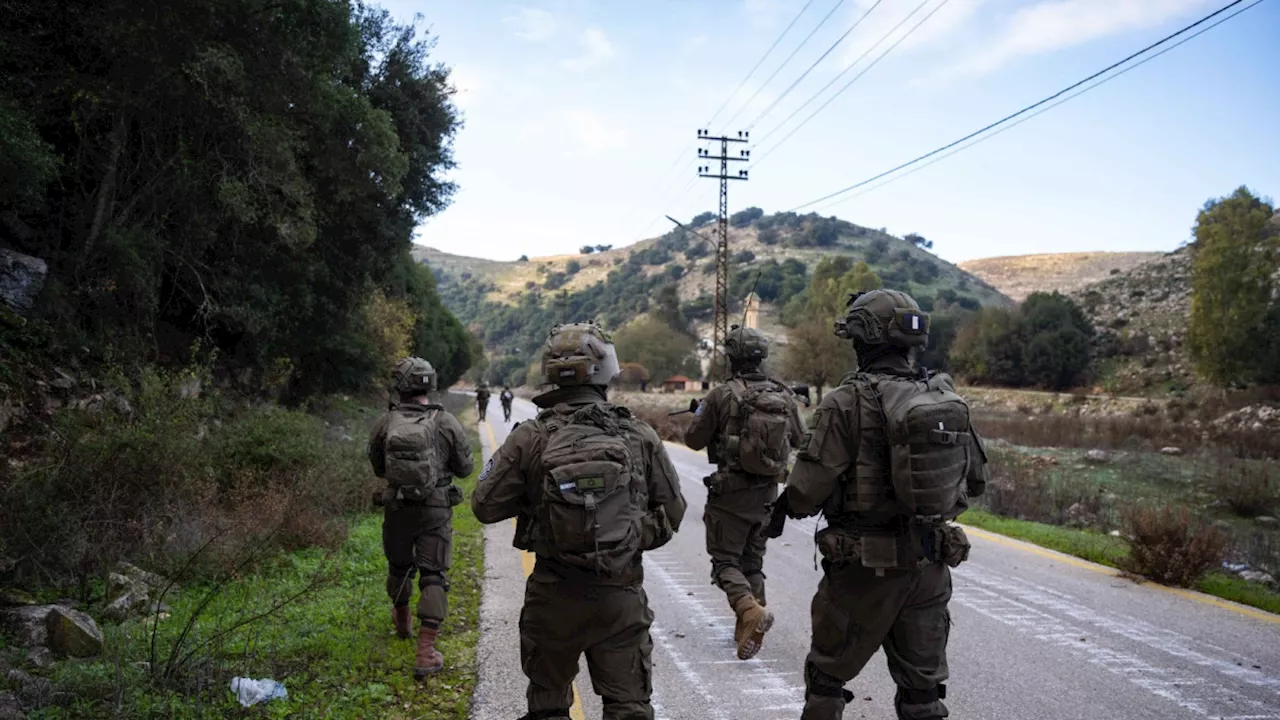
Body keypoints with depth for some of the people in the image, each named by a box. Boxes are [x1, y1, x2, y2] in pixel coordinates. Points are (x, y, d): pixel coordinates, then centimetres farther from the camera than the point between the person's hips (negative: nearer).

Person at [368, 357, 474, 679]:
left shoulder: (384, 423, -6)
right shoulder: (447, 423, -11)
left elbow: (378, 467, 8)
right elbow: (464, 468, -1)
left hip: (395, 508, 2)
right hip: (435, 511, -2)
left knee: (399, 566, 24)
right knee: (433, 577, 2)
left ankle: (402, 620, 50)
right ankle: (426, 652, -6)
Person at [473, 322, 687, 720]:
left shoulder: (530, 438, -10)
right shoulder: (640, 436, -5)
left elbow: (485, 506, -3)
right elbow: (673, 510, 4)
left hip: (554, 594, 0)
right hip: (621, 596, 0)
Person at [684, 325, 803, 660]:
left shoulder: (722, 396, -14)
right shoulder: (783, 395, 0)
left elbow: (694, 440, -5)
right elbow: (798, 438, 15)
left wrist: (699, 414, 15)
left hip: (730, 491, -5)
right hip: (767, 491, 5)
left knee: (725, 559, 4)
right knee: (753, 559, 18)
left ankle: (751, 611, -20)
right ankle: (749, 628, 19)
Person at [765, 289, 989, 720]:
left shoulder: (848, 402, -17)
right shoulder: (948, 398, 1)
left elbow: (809, 489, -16)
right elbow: (976, 481, 9)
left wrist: (782, 510, 5)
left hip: (866, 567, -5)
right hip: (931, 566, 5)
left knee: (827, 676, 14)